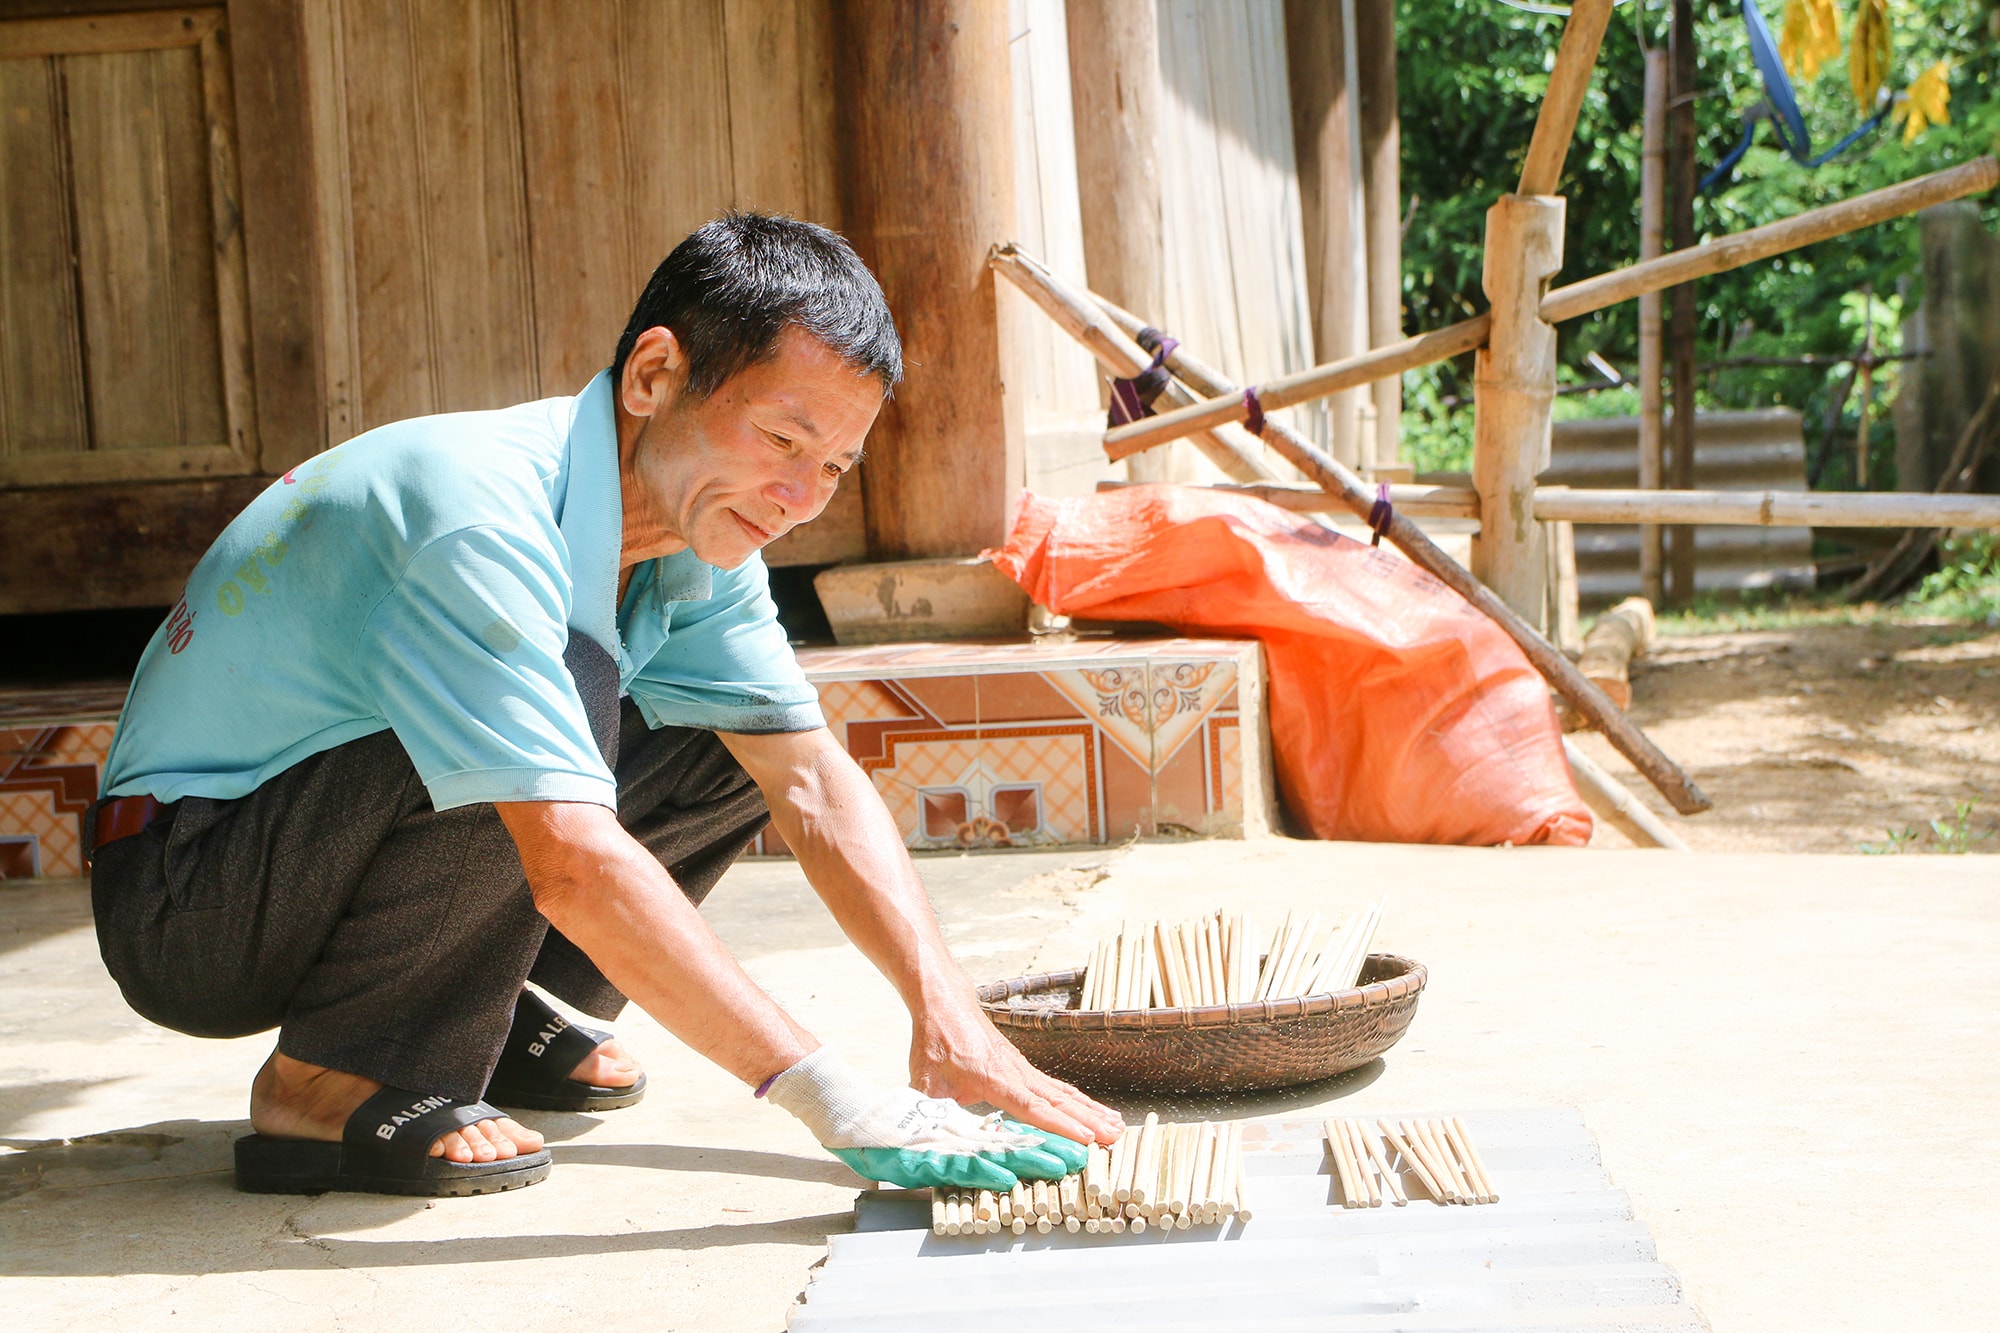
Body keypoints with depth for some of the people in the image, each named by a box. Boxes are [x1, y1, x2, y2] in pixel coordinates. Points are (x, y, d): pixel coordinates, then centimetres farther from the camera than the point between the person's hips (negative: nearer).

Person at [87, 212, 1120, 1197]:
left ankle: (501, 1021, 8)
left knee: (742, 737, 1)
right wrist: (834, 1101, -40)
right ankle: (331, 1082, -17)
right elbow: (577, 867, -39)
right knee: (551, 698, -32)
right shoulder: (482, 525, -31)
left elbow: (816, 785, -5)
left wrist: (947, 1017, -18)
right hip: (177, 908, -8)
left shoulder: (692, 520, -3)